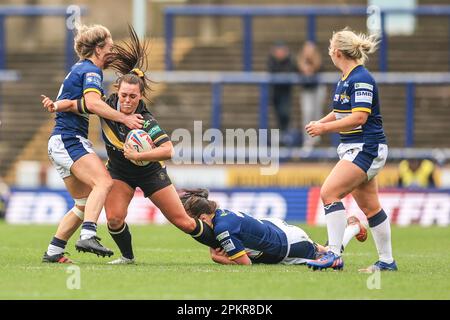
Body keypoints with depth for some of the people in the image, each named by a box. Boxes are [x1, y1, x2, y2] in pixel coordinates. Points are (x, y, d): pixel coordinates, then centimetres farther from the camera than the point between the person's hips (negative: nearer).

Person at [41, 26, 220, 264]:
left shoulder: (146, 121, -32)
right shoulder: (107, 107, -21)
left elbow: (168, 150, -43)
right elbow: (75, 105, -9)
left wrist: (138, 155, -48)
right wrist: (55, 106, -27)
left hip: (150, 172, -3)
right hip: (119, 171, 3)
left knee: (183, 221, -1)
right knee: (114, 218, -18)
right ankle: (127, 257, 10)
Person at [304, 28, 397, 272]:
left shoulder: (361, 79, -16)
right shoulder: (345, 80, 14)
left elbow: (359, 117, -24)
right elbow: (341, 112, 25)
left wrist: (325, 127, -21)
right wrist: (320, 124, 8)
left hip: (366, 148, -10)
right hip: (355, 149, 10)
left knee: (329, 192, -18)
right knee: (369, 206, 12)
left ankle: (334, 255, -20)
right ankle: (387, 261, 18)